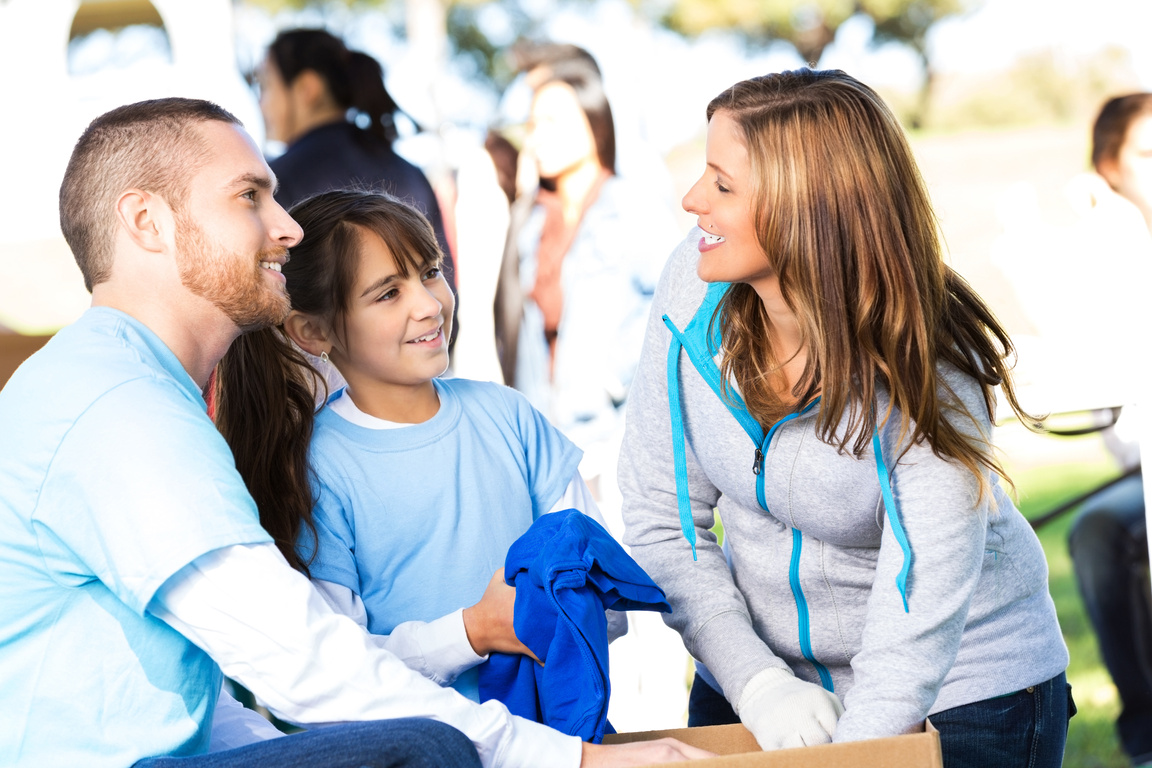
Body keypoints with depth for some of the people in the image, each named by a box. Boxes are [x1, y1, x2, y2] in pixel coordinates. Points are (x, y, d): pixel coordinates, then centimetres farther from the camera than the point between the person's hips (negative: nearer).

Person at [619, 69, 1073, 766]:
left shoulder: (930, 382, -27)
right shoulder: (694, 287, -16)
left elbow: (910, 653, -28)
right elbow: (661, 519, -8)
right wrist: (755, 681, -18)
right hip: (764, 661, 4)